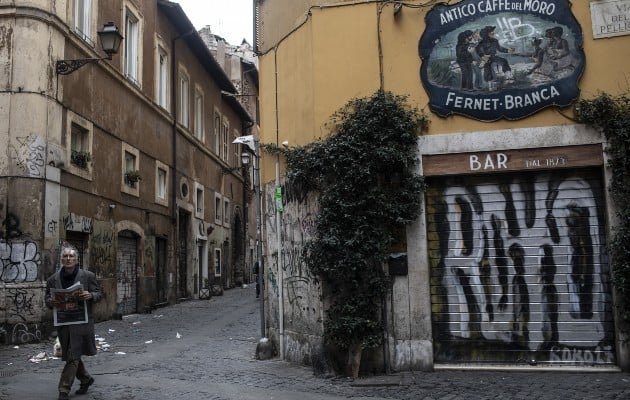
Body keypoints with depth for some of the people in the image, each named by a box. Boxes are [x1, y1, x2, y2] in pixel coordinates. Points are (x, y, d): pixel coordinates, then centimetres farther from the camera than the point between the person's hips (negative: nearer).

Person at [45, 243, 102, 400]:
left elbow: (98, 294, 2)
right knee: (71, 356, 15)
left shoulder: (88, 276, -2)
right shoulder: (53, 279, 5)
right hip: (62, 323, 4)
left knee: (73, 356, -6)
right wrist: (51, 302, -13)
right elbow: (47, 298, 10)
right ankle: (86, 379, 35)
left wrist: (90, 296, -20)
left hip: (81, 322, -4)